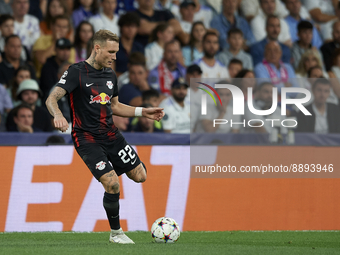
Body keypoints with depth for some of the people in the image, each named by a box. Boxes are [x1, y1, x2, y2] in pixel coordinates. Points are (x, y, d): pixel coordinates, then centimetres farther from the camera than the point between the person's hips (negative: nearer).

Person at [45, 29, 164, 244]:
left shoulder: (110, 75, 10)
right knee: (112, 185, -18)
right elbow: (52, 99, -19)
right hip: (87, 138, -7)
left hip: (111, 135, 7)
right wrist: (58, 115, -40)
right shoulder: (77, 72, -11)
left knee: (140, 176, 0)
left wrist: (144, 112, 13)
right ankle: (116, 233, 1)